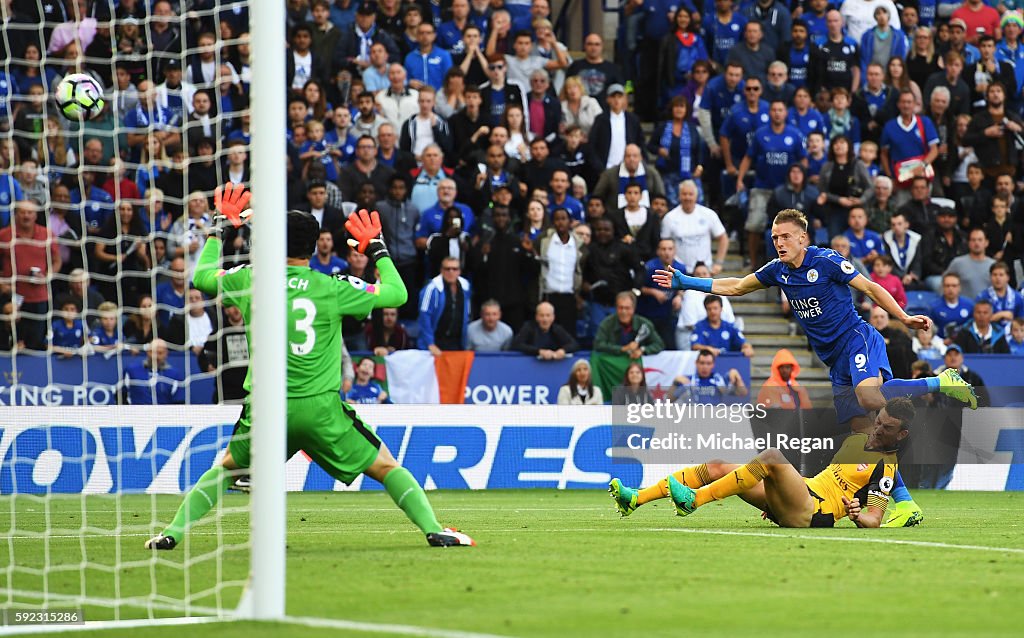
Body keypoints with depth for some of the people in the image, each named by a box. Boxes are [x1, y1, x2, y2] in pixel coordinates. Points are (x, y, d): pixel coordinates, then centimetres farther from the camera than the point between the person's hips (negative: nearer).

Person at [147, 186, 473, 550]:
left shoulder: (249, 281, 1)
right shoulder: (332, 289, -4)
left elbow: (202, 277, 21)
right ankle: (433, 530, -1)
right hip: (319, 408, -2)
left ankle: (173, 532, 17)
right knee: (386, 467, 10)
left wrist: (220, 228, 32)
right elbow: (397, 294, 4)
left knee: (226, 468, 25)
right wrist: (378, 250, 19)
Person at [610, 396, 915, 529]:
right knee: (716, 468, 2)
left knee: (772, 456, -31)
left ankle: (694, 499, -30)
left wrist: (859, 515, -32)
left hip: (810, 514, -9)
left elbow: (875, 519, -10)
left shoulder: (885, 467, -4)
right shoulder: (858, 437, 22)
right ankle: (635, 499, -4)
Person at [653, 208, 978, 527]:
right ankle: (905, 505, -3)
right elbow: (734, 287, 21)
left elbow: (870, 288, -6)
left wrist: (904, 318, -15)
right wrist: (685, 282, 18)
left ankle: (942, 382, -21)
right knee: (865, 432, -2)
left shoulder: (826, 261, -9)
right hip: (836, 360, 7)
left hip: (857, 340, -7)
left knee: (868, 396, -37)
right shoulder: (778, 271, 10)